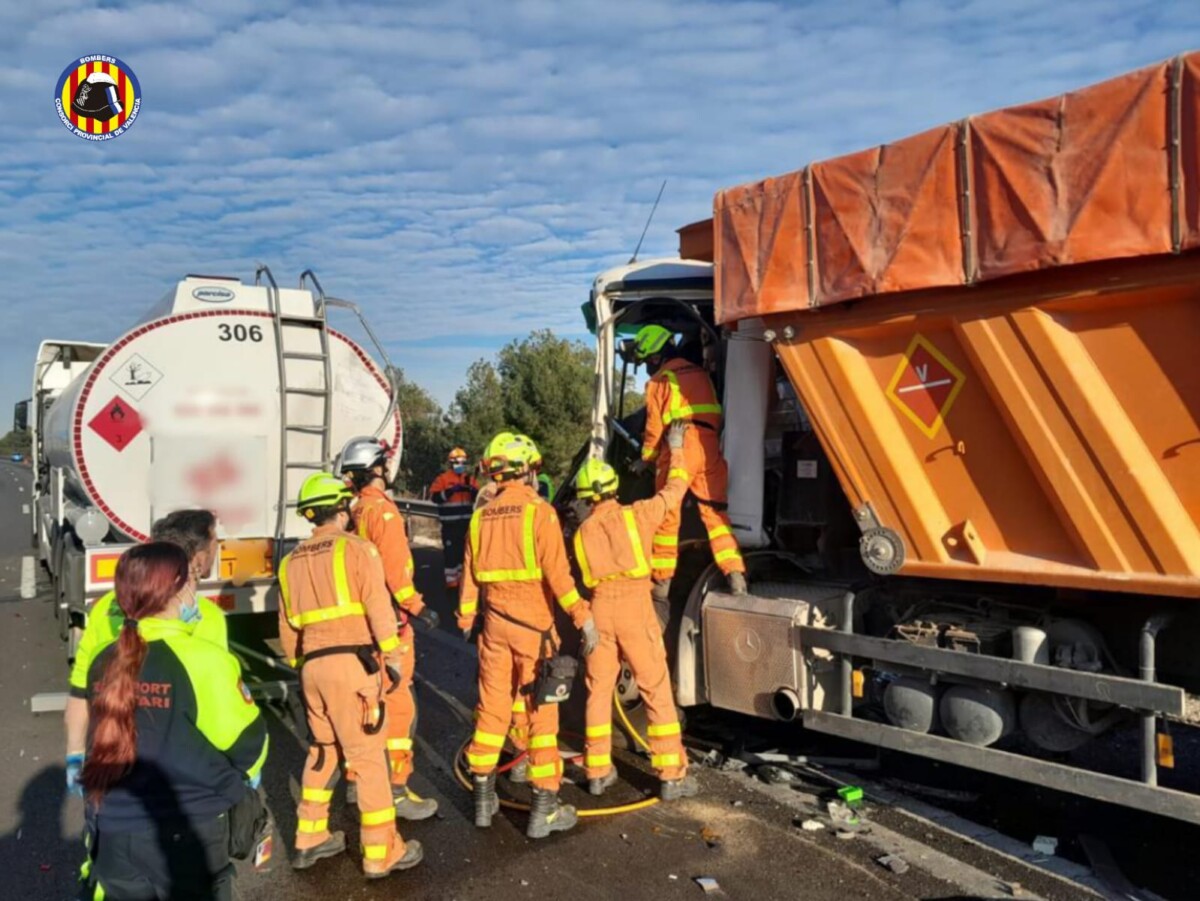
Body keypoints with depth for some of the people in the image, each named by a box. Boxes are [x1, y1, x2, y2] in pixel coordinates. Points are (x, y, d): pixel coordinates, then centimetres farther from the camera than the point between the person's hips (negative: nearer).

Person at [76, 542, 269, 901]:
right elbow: (246, 738, -13)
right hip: (187, 833, -5)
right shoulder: (202, 660, -21)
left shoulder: (104, 663, -3)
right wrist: (249, 772, 8)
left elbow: (104, 740, 8)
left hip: (114, 830, 5)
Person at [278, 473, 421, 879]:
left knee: (322, 750, 22)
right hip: (353, 663, -6)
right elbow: (379, 608, -10)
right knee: (368, 755, 0)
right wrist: (393, 657, -2)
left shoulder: (290, 561, 15)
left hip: (313, 667, 7)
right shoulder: (356, 548, -4)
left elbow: (287, 629, 19)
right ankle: (382, 852, 7)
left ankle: (309, 839, 30)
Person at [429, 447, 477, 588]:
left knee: (464, 551, 15)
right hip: (450, 524, -5)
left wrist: (471, 489, -14)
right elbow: (434, 497, -16)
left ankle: (462, 578, 28)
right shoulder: (442, 478, -4)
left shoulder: (469, 479, 11)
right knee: (451, 552, -7)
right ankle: (451, 581, 0)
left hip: (466, 522, 5)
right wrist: (451, 490, -26)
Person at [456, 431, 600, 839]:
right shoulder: (539, 511, -11)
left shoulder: (481, 517, 6)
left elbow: (469, 575, 11)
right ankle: (544, 808, 9)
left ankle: (484, 798, 25)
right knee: (542, 713, 3)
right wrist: (583, 618, -15)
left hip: (496, 622, 5)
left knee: (491, 708, 14)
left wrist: (467, 619, 22)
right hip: (533, 624, -5)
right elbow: (557, 573, -18)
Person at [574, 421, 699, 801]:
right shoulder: (636, 514, -1)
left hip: (599, 610, 4)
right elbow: (674, 490, 10)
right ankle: (672, 776, 6)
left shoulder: (582, 531, 10)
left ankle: (598, 772, 20)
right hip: (635, 607, -3)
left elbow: (584, 578, 13)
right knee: (658, 692, 3)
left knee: (598, 691, 13)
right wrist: (675, 448, 21)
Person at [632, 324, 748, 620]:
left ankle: (662, 588, 8)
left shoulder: (660, 382, 2)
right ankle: (737, 579, -5)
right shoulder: (699, 373, 20)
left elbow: (655, 427, 2)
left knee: (667, 518, 3)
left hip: (679, 449, -5)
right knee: (715, 514, 8)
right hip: (709, 447, 5)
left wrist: (645, 459, 15)